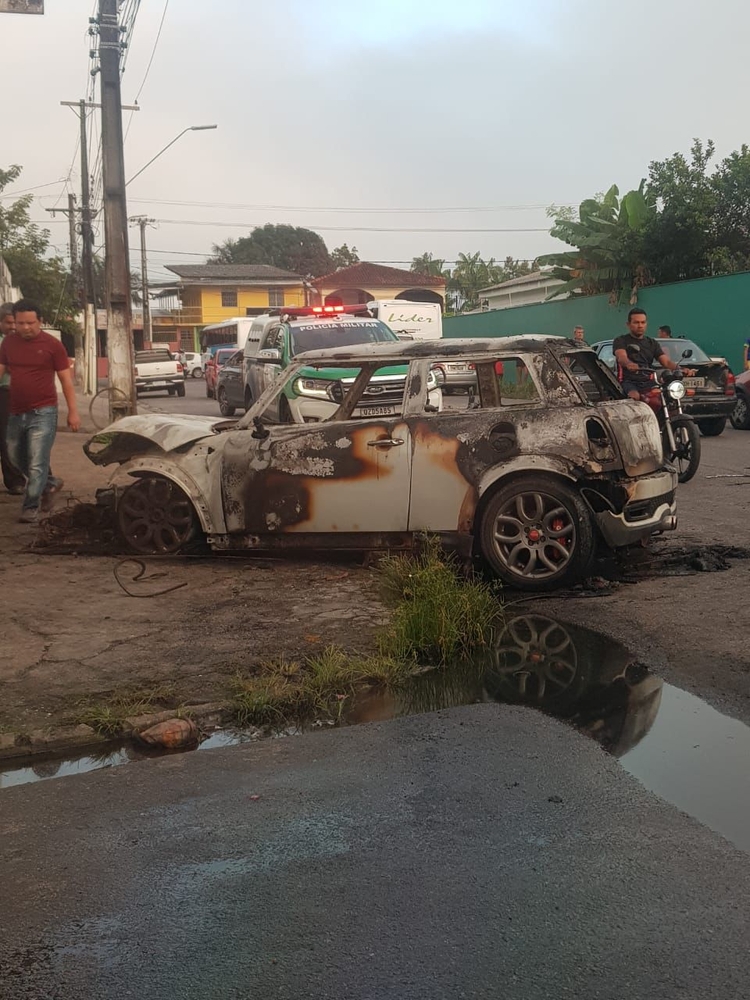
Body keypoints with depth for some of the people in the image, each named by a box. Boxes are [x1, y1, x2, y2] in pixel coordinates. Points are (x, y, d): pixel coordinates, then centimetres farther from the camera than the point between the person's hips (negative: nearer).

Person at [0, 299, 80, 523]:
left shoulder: (52, 345, -6)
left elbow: (66, 380, -3)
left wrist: (73, 411, -5)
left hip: (43, 413, -6)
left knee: (36, 464, -7)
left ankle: (31, 507, 4)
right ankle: (49, 483, 39)